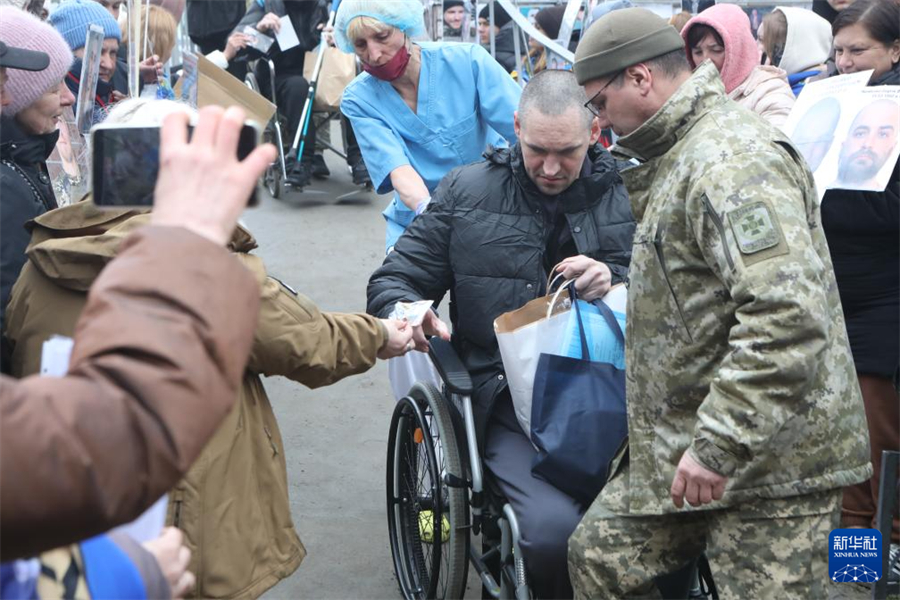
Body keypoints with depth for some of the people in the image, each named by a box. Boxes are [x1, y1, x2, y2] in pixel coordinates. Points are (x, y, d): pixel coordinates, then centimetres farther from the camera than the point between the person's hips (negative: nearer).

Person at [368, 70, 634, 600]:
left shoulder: (623, 193, 8)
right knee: (554, 529, -27)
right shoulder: (466, 192, 7)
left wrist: (617, 281, -10)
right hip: (507, 394, -1)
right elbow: (394, 281, 11)